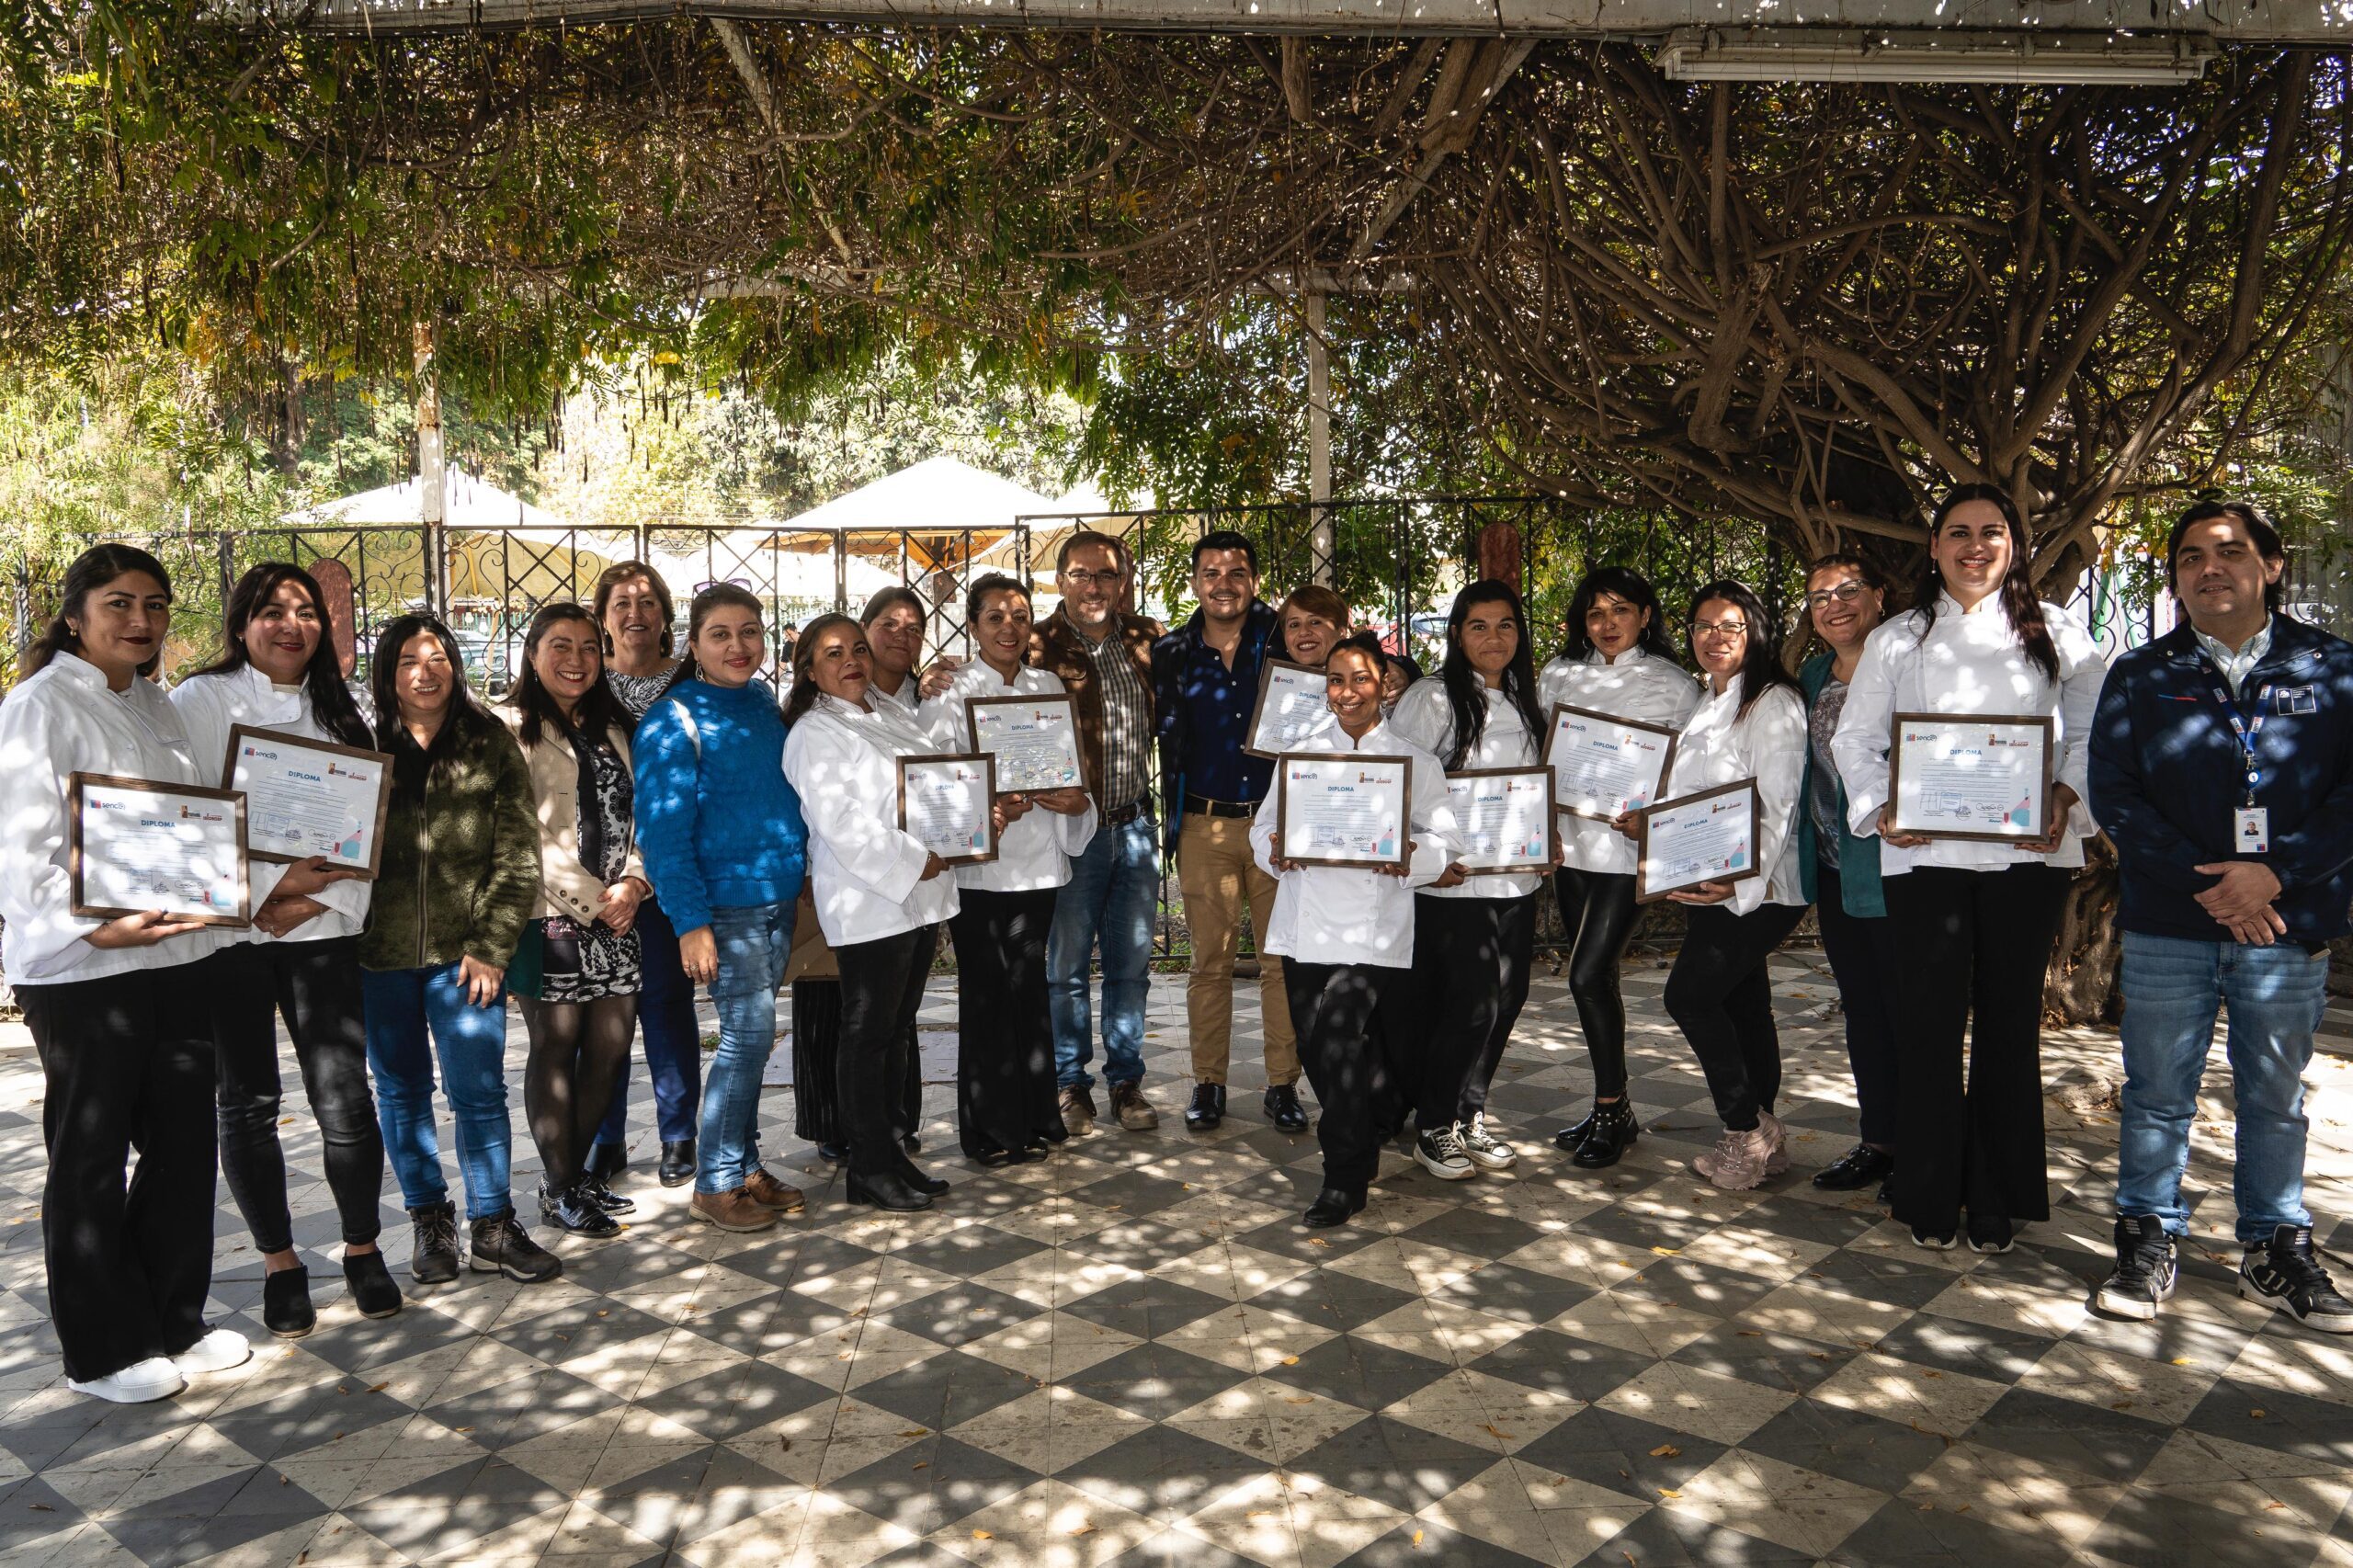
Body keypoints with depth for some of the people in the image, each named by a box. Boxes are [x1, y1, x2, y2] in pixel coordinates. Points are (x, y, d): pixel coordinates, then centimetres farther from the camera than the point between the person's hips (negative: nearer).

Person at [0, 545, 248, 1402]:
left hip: (178, 955, 7)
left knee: (184, 1144, 13)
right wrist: (91, 925, -27)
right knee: (90, 1161, 7)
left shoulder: (156, 704, 14)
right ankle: (101, 1350, 21)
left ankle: (173, 1323, 29)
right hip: (82, 969, -7)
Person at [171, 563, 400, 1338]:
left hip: (323, 930, 2)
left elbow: (362, 825, 6)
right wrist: (266, 891, -15)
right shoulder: (199, 703, 1)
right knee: (248, 1101, 5)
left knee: (344, 1096, -3)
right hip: (227, 933, -2)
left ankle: (362, 1250, 14)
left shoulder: (339, 713, 11)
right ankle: (279, 1262, 20)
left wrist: (315, 899, -8)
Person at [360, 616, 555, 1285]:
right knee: (402, 1092, 11)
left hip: (464, 949, -2)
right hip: (379, 953, 2)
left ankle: (492, 1228, 12)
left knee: (479, 1091, -1)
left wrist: (490, 945, -8)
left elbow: (517, 853, -1)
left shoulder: (489, 744, 1)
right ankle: (430, 1223, 25)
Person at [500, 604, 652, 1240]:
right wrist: (589, 903, -11)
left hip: (616, 918, 6)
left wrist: (633, 882, -4)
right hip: (550, 919, -6)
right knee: (555, 1051, 0)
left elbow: (634, 814, 14)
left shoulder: (611, 729, 18)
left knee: (610, 1050, 7)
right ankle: (558, 1190, 11)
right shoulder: (511, 729, -3)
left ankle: (575, 1171, 22)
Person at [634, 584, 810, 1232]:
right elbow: (663, 830, -13)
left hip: (779, 897, 6)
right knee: (749, 1034, -7)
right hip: (724, 904, -6)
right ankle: (714, 1184, 5)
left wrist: (798, 882, 12)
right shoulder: (673, 721, -9)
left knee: (749, 1037, 12)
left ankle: (745, 1167, 22)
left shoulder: (766, 705, 10)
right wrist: (691, 921, -18)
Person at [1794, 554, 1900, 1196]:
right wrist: (1809, 877, 17)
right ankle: (1880, 1141, 25)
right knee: (1862, 1009, 14)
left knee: (1908, 1011, 1)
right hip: (1833, 873, 7)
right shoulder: (1813, 678, 13)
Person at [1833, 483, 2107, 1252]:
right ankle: (1930, 1198, 14)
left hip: (2027, 854, 1)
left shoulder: (2054, 634, 9)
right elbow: (1855, 738, 7)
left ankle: (1998, 1202, 20)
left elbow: (2095, 730, 8)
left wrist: (2067, 797, -9)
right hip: (1925, 853, -1)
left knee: (2010, 1025, 7)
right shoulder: (1896, 640, 9)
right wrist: (1881, 808, -9)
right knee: (1932, 1023, 1)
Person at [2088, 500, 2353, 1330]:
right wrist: (2204, 884, -12)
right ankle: (2148, 1242, 19)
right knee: (2158, 1092, 6)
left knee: (2275, 1097, 12)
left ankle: (2277, 1252, 26)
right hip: (2167, 928, 0)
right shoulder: (2139, 678, 5)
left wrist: (2275, 872, -15)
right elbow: (2113, 794, -2)